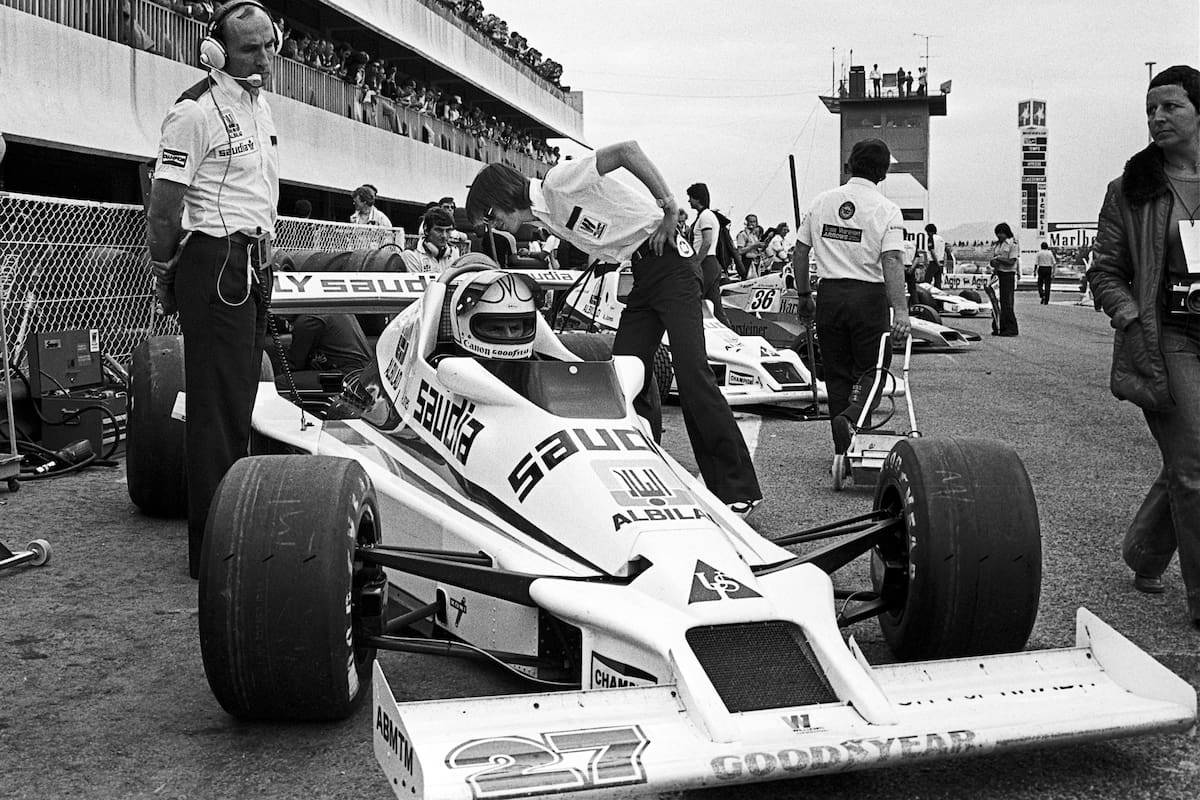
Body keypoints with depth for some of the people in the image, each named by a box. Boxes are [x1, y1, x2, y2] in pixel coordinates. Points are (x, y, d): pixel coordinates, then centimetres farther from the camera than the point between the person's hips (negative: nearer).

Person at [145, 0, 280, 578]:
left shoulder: (260, 105, 16)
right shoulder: (196, 112, -12)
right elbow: (164, 204, -12)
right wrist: (163, 272, -5)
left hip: (255, 264, 9)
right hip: (215, 263, -8)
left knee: (240, 400, 11)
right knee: (218, 407, -8)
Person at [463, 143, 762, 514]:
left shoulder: (558, 180, -12)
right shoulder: (544, 216, 14)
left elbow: (627, 150, -20)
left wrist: (669, 207, -18)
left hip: (669, 266, -10)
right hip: (640, 281, 10)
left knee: (692, 373, -14)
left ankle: (740, 490, -10)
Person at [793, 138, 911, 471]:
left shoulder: (821, 202, 6)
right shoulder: (887, 210, -6)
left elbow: (799, 253, 8)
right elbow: (892, 262, -17)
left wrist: (804, 296, 18)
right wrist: (900, 310, -24)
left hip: (830, 294, 4)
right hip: (869, 295, -3)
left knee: (837, 373, 11)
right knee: (872, 368, 8)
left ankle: (843, 450, 13)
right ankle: (851, 418, -21)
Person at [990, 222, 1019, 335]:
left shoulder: (1012, 244, -5)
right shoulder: (996, 244, 15)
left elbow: (1011, 262, -12)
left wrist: (998, 258, -12)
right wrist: (993, 262, -6)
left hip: (1008, 275, -7)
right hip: (997, 274, 7)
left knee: (1007, 303, -8)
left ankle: (1011, 329, -3)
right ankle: (999, 327, 10)